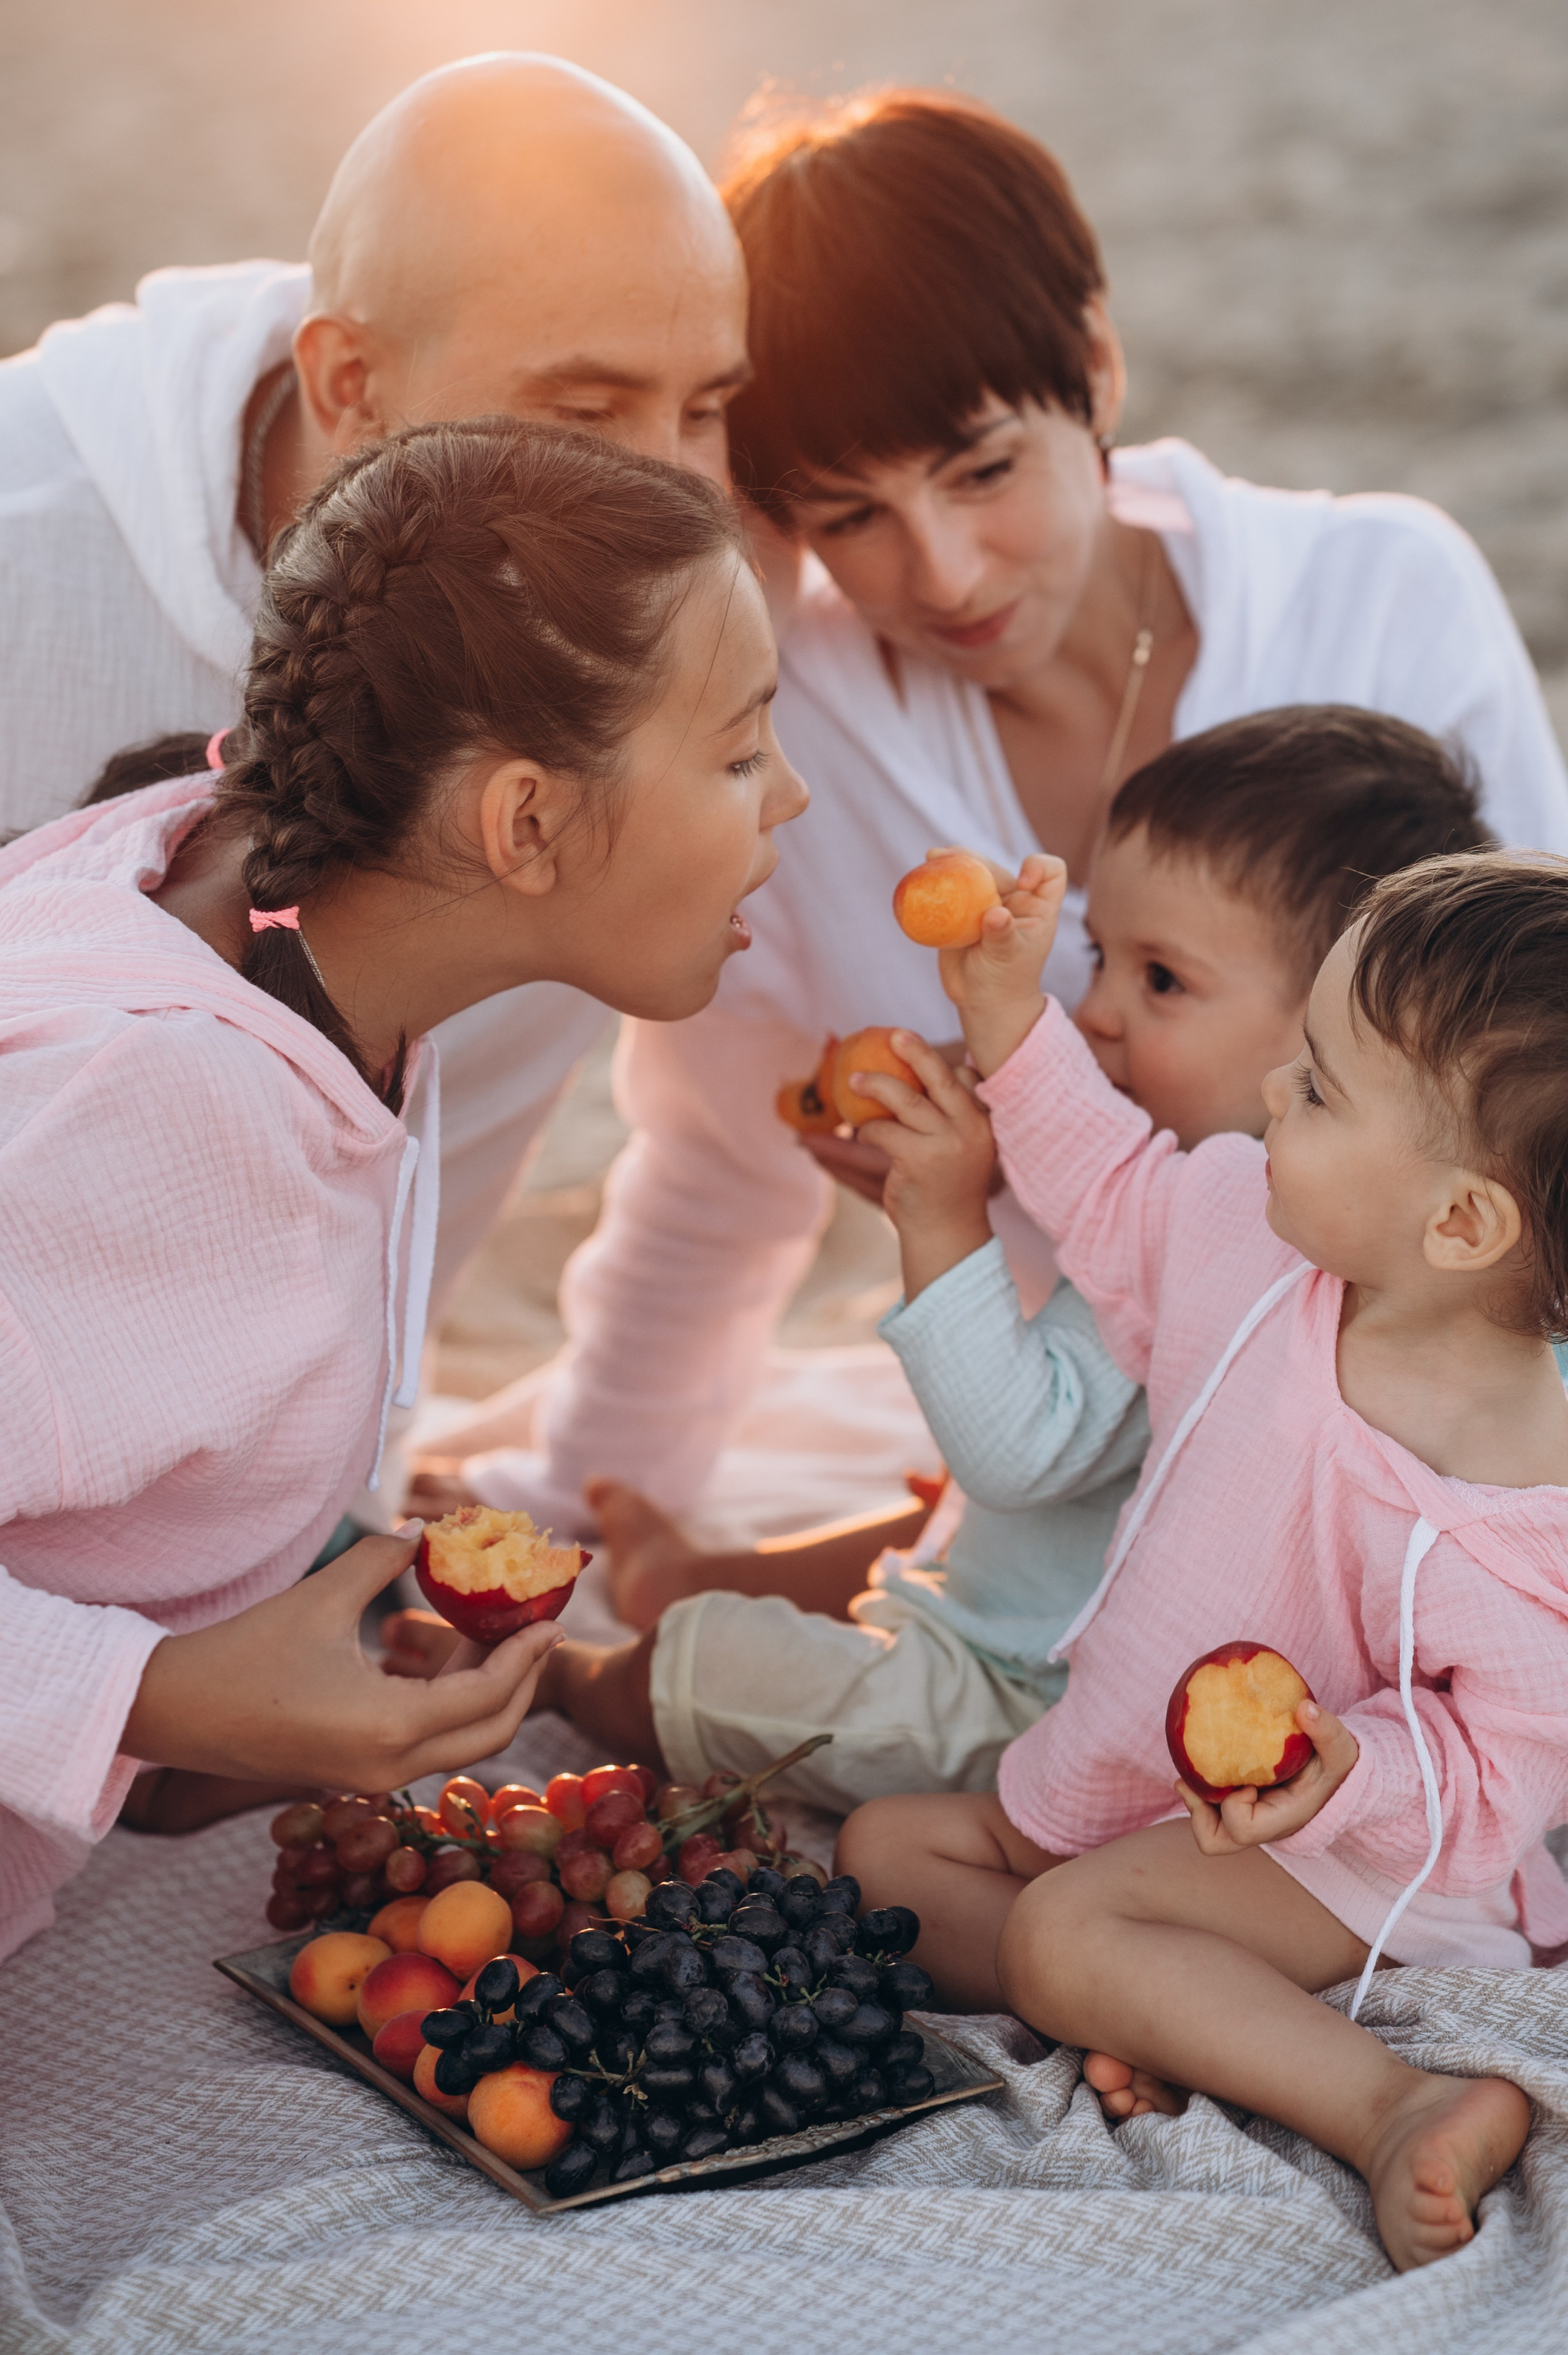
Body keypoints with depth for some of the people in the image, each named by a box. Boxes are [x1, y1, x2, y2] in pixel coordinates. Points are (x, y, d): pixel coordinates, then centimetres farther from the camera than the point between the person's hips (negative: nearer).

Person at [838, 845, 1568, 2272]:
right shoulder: (1255, 1236, -11)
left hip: (1350, 1854, -9)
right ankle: (1156, 2028, -13)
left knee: (1064, 1927, -30)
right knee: (887, 1845, 7)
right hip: (1134, 1792, 9)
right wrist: (1009, 1020, 2)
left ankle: (1403, 2109, -28)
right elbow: (1118, 1190, 11)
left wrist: (1351, 1768, -40)